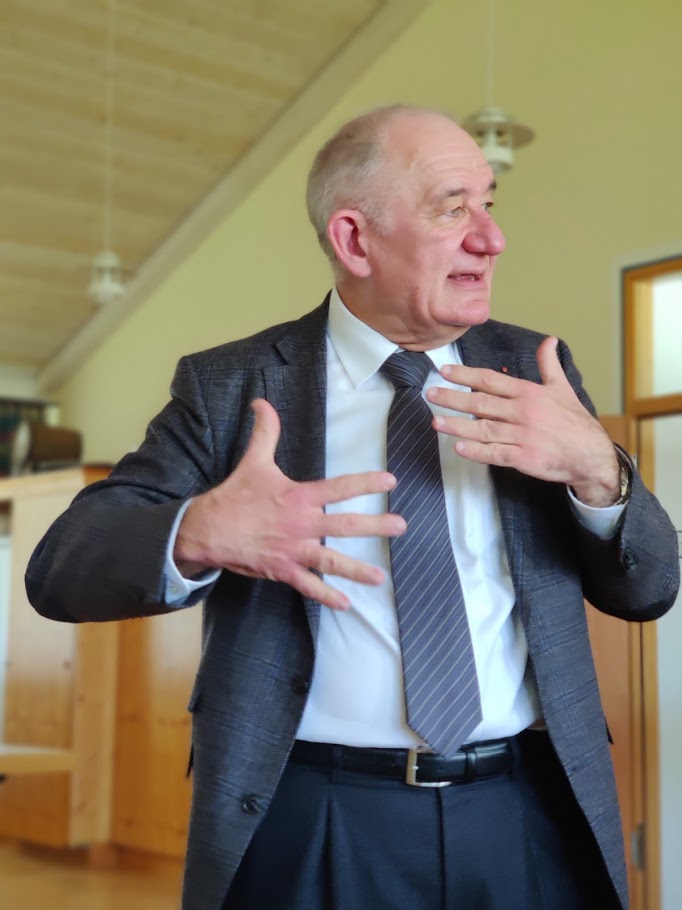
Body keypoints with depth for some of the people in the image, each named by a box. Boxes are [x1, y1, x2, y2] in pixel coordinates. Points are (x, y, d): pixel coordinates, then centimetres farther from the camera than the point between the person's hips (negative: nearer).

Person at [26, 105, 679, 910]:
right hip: (313, 833, -2)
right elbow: (60, 566, -7)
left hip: (531, 822, 3)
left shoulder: (531, 366, 5)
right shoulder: (232, 385, -3)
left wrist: (597, 470, -18)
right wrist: (199, 534, -29)